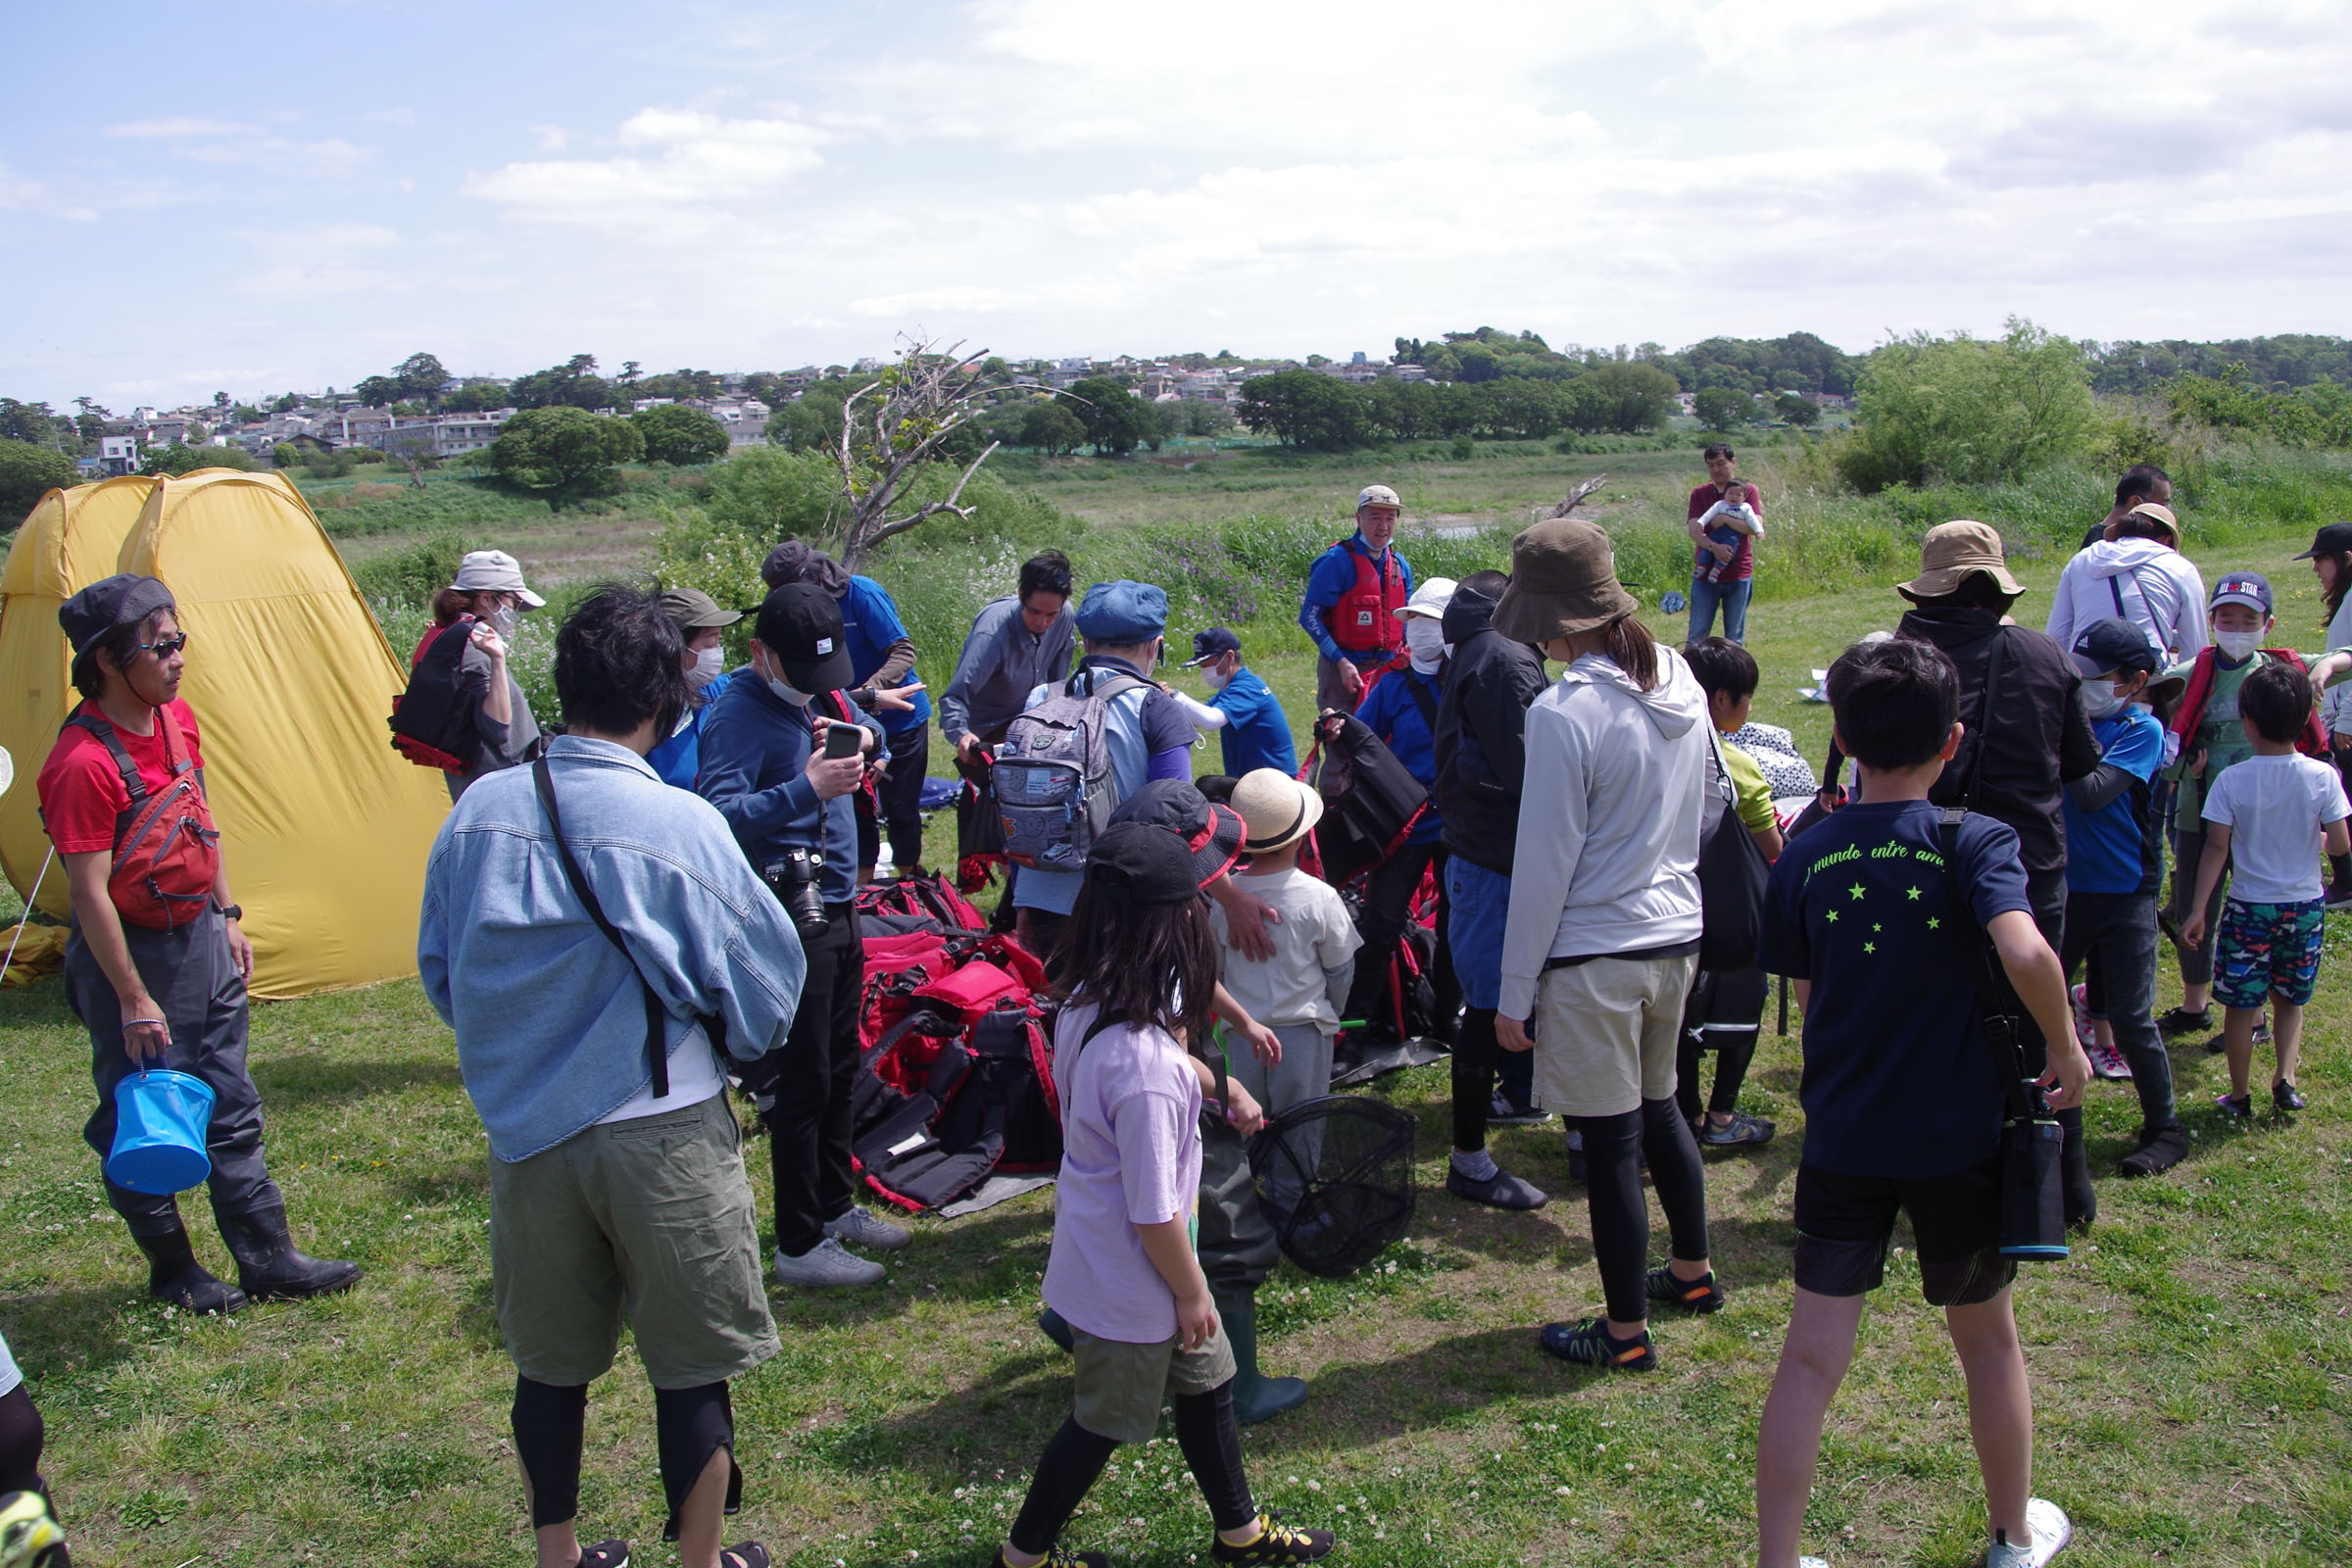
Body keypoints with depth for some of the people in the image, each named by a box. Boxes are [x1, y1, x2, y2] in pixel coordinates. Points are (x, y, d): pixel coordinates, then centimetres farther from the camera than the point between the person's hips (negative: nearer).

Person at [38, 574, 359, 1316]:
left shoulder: (177, 719, 2)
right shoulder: (83, 763, -24)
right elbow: (90, 893, -22)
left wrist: (227, 915, 15)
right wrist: (133, 999, -19)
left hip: (199, 938, 8)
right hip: (129, 952, -8)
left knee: (231, 1107, 14)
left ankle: (267, 1259, 23)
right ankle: (172, 1271, 24)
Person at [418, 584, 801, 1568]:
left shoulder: (480, 811, -4)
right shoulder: (679, 825, -18)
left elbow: (439, 971, 9)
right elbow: (761, 992, -9)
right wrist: (725, 1040, 13)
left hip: (524, 1129, 5)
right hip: (660, 1136, -4)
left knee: (549, 1360, 20)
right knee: (690, 1368, 12)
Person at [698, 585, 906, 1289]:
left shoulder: (819, 690, 8)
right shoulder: (738, 714, -17)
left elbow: (870, 728, 22)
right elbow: (720, 814, -28)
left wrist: (862, 735, -2)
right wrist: (808, 789, -38)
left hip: (838, 908, 9)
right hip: (792, 920, -9)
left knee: (840, 1071, 19)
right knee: (801, 1081, -2)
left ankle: (836, 1205, 35)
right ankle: (798, 1245, 9)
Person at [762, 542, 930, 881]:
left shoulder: (861, 593, -20)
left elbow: (903, 652, -24)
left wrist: (864, 694, -35)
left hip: (900, 718, -5)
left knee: (900, 810, 2)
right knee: (857, 807, 7)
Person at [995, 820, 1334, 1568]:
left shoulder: (1085, 1002, -11)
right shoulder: (1146, 1068, -37)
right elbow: (1155, 1215, -26)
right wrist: (1191, 1294, -13)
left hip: (1093, 1249, 8)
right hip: (1131, 1284, -8)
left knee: (1207, 1381, 25)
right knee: (1106, 1422, 17)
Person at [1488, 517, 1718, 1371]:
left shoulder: (1564, 712, -21)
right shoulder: (1680, 683, 2)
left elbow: (1543, 865, -17)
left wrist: (1515, 991, -9)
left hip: (1594, 956, -8)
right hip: (1676, 937, 8)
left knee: (1610, 1140, 5)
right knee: (1657, 1106, 25)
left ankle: (1626, 1331, 18)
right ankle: (1692, 1271, 43)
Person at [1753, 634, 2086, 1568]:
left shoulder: (1804, 856, -2)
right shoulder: (1975, 841, -11)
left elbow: (1807, 997, 6)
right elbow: (2023, 952, -28)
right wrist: (2066, 1046, -12)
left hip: (1839, 1141, 2)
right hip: (1958, 1140, -1)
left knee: (1810, 1356, 5)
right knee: (1987, 1343, 20)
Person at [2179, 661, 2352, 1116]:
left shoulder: (2231, 781, -14)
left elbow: (2216, 849, -13)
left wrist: (2198, 909, -7)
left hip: (2249, 907, -2)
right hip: (2306, 906, 2)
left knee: (2241, 1005, 8)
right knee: (2291, 1000, 20)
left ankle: (2239, 1095, 15)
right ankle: (2286, 1077, 7)